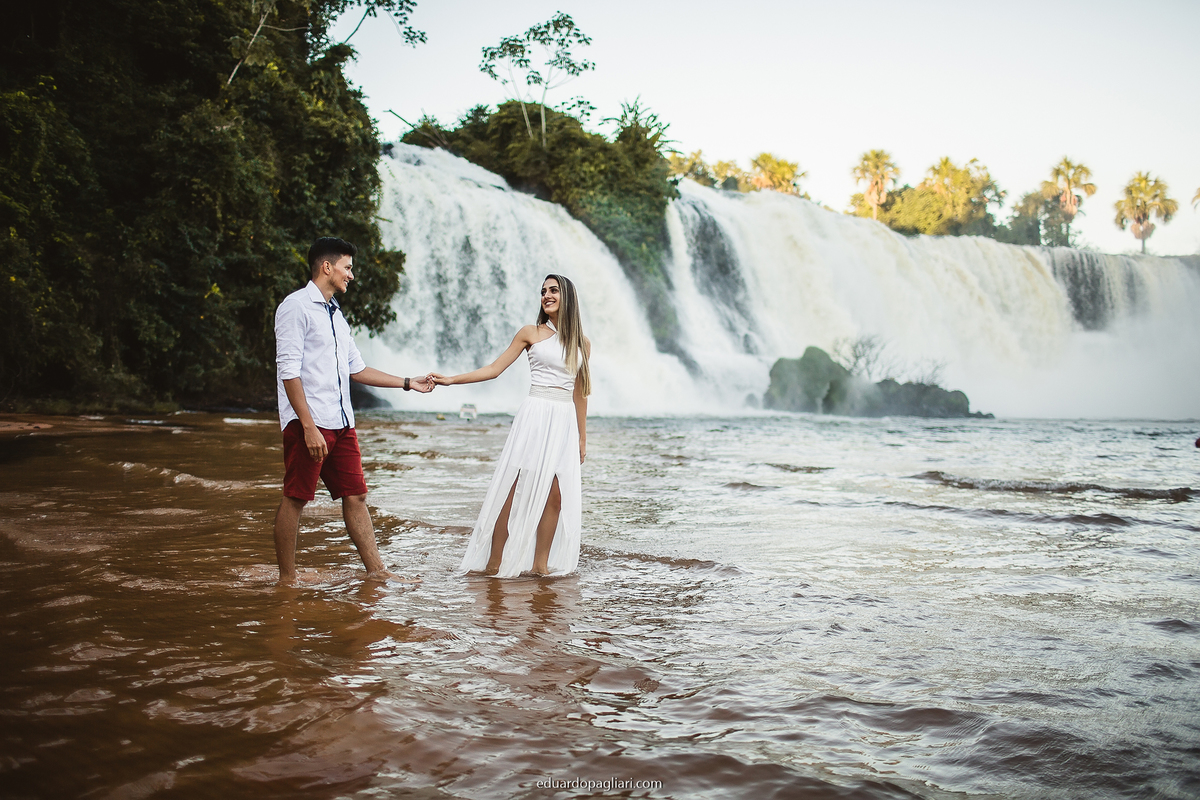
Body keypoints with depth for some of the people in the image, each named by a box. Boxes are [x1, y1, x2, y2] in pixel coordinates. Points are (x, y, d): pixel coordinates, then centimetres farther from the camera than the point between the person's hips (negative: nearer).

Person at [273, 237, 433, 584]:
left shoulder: (335, 314, 21)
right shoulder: (296, 307, -6)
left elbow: (356, 368, 24)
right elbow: (289, 371, -13)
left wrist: (408, 383, 23)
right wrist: (309, 426, -20)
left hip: (341, 422, 8)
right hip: (307, 422, -8)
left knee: (355, 496, 6)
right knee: (295, 499, -2)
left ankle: (376, 571, 9)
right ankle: (287, 578, 6)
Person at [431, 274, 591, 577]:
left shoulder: (581, 343, 13)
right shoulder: (530, 333, 5)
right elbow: (494, 369, 4)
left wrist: (582, 438, 16)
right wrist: (451, 379, -5)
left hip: (565, 423, 3)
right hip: (535, 417, -3)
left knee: (556, 496, -2)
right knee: (516, 490, -6)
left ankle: (540, 564, 6)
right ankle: (494, 562, 0)